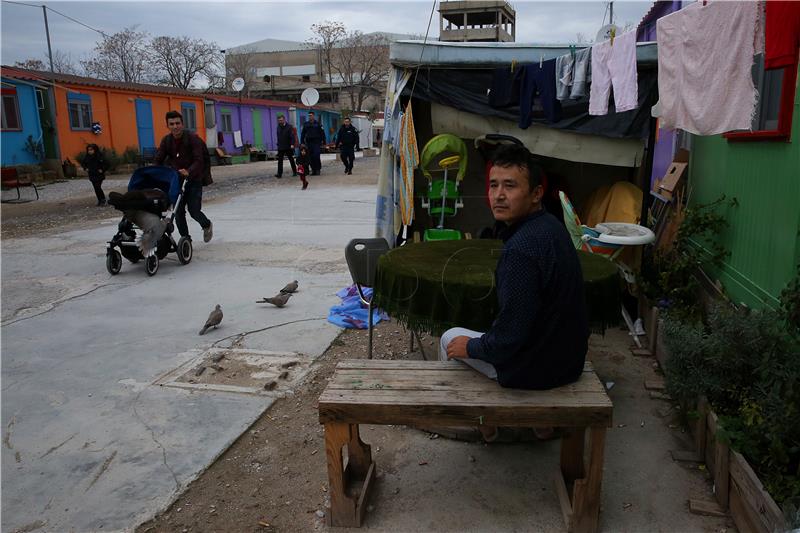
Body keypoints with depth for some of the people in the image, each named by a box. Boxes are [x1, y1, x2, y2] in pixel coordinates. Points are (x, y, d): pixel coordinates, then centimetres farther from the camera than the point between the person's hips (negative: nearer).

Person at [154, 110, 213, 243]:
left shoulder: (192, 138, -11)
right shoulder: (166, 140, 4)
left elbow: (199, 161, -21)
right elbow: (158, 160, 1)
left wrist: (188, 172, -39)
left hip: (193, 179, -4)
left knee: (194, 210, -8)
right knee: (178, 212, 1)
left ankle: (207, 225, 24)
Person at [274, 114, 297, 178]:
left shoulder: (289, 127, -8)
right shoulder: (278, 127, 10)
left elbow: (292, 136, -13)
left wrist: (292, 144, -22)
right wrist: (278, 144, 14)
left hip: (288, 147, -5)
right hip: (280, 147, 5)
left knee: (291, 160, 7)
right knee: (280, 161, -1)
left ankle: (295, 172, 19)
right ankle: (279, 173, -1)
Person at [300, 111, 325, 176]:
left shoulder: (317, 124, 3)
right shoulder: (306, 124, 12)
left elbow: (322, 133, 2)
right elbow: (303, 134, 14)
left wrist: (323, 142, -3)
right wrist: (302, 142, 7)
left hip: (316, 143, -4)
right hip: (308, 143, 4)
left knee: (316, 156, -12)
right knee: (310, 157, 2)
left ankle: (318, 169, -2)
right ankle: (313, 170, 9)